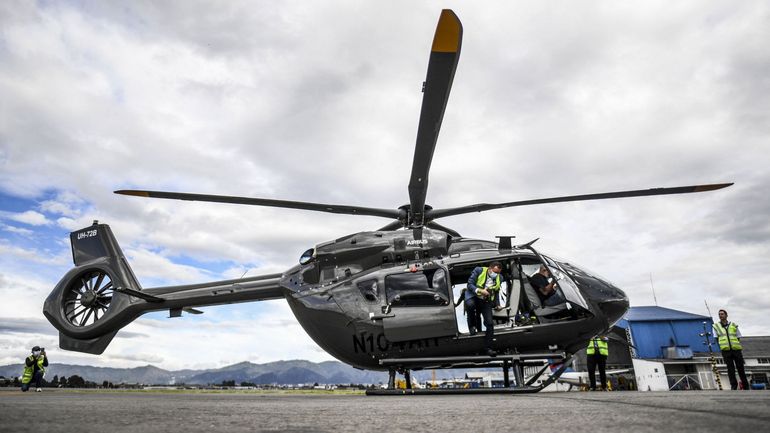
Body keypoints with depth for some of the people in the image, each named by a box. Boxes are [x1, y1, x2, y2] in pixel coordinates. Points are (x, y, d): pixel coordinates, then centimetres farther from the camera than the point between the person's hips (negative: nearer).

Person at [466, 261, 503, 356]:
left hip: (486, 301, 3)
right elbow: (470, 284, -10)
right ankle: (472, 326, -12)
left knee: (489, 323, -10)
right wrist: (479, 291, -24)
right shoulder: (479, 270, -7)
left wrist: (496, 304, 15)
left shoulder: (499, 278, 7)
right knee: (470, 304, -38)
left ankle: (488, 347, 2)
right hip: (473, 296, -3)